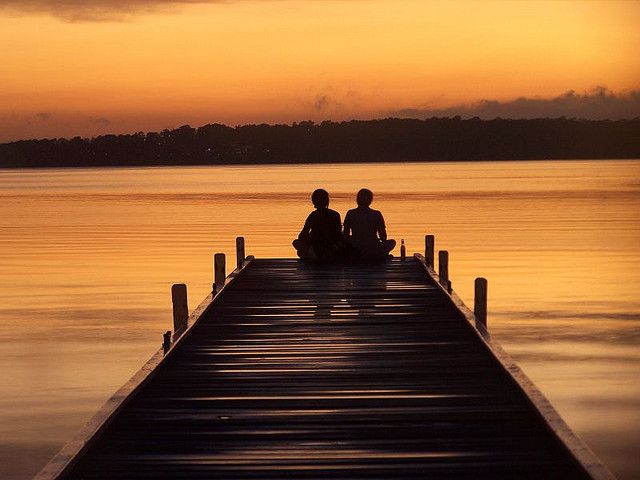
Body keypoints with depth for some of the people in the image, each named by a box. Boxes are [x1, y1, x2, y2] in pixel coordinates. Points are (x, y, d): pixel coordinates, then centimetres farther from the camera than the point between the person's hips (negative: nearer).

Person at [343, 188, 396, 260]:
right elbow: (383, 237, 1)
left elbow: (345, 236, 2)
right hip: (374, 254, 0)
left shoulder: (350, 214, -2)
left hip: (355, 253, 0)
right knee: (392, 242, 28)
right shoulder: (377, 214, -5)